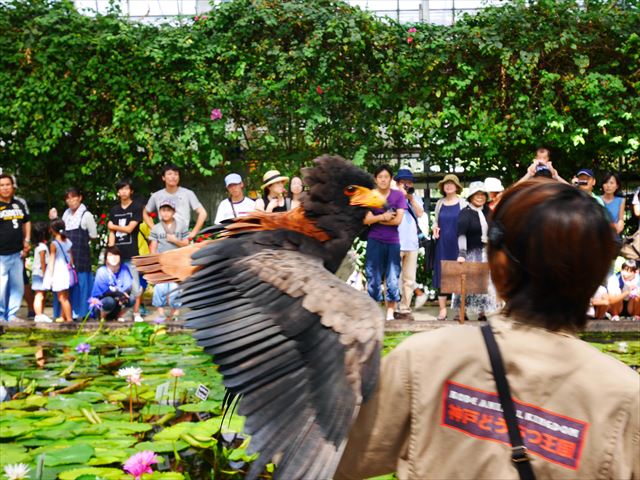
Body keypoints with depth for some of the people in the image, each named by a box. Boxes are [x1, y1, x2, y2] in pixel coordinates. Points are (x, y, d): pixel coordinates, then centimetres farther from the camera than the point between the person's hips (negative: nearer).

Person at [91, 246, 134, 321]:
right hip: (100, 302, -4)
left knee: (131, 299, -21)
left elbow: (128, 286, -14)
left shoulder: (124, 268, -7)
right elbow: (104, 292, -21)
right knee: (110, 301, -34)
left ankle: (119, 315, 5)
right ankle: (101, 317, -5)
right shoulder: (102, 271, -18)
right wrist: (119, 294, -34)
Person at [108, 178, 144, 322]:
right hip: (117, 253, 4)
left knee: (134, 284, -2)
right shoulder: (114, 210, 13)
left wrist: (113, 226, 5)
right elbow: (111, 233, 10)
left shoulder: (137, 208, 1)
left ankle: (136, 313, 5)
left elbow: (129, 228, -7)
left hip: (131, 253, -4)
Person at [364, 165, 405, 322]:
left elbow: (398, 220, -9)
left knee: (392, 278, -1)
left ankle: (390, 312, 4)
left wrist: (376, 219, -6)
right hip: (374, 241, 0)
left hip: (393, 242, 0)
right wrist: (383, 217, -15)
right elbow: (366, 219, -7)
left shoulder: (398, 195, 1)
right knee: (373, 277, 2)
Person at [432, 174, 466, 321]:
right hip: (442, 245, 3)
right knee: (441, 275, 1)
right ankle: (442, 308, 5)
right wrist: (435, 227, -1)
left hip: (457, 244, -3)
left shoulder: (462, 203, 2)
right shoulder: (440, 203, 11)